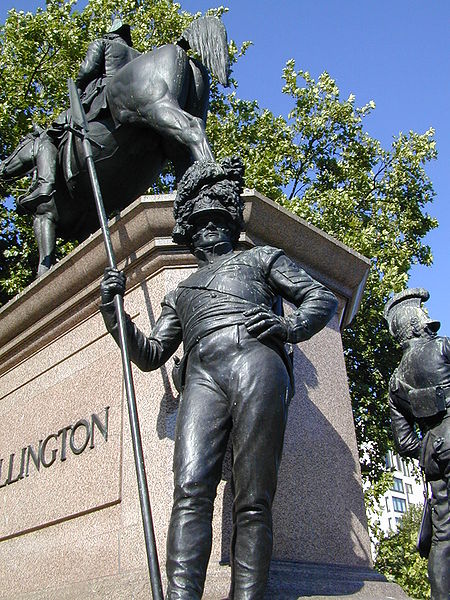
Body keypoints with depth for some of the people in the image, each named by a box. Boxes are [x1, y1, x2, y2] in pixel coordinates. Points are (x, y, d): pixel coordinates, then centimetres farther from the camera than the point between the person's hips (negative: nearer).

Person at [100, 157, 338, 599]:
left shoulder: (261, 258, 31)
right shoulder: (180, 293, 39)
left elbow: (322, 298, 21)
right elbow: (150, 355, 30)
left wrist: (289, 327, 0)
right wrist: (113, 312, 17)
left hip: (255, 361, -2)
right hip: (201, 376, 3)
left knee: (253, 501, -13)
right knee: (190, 491, -20)